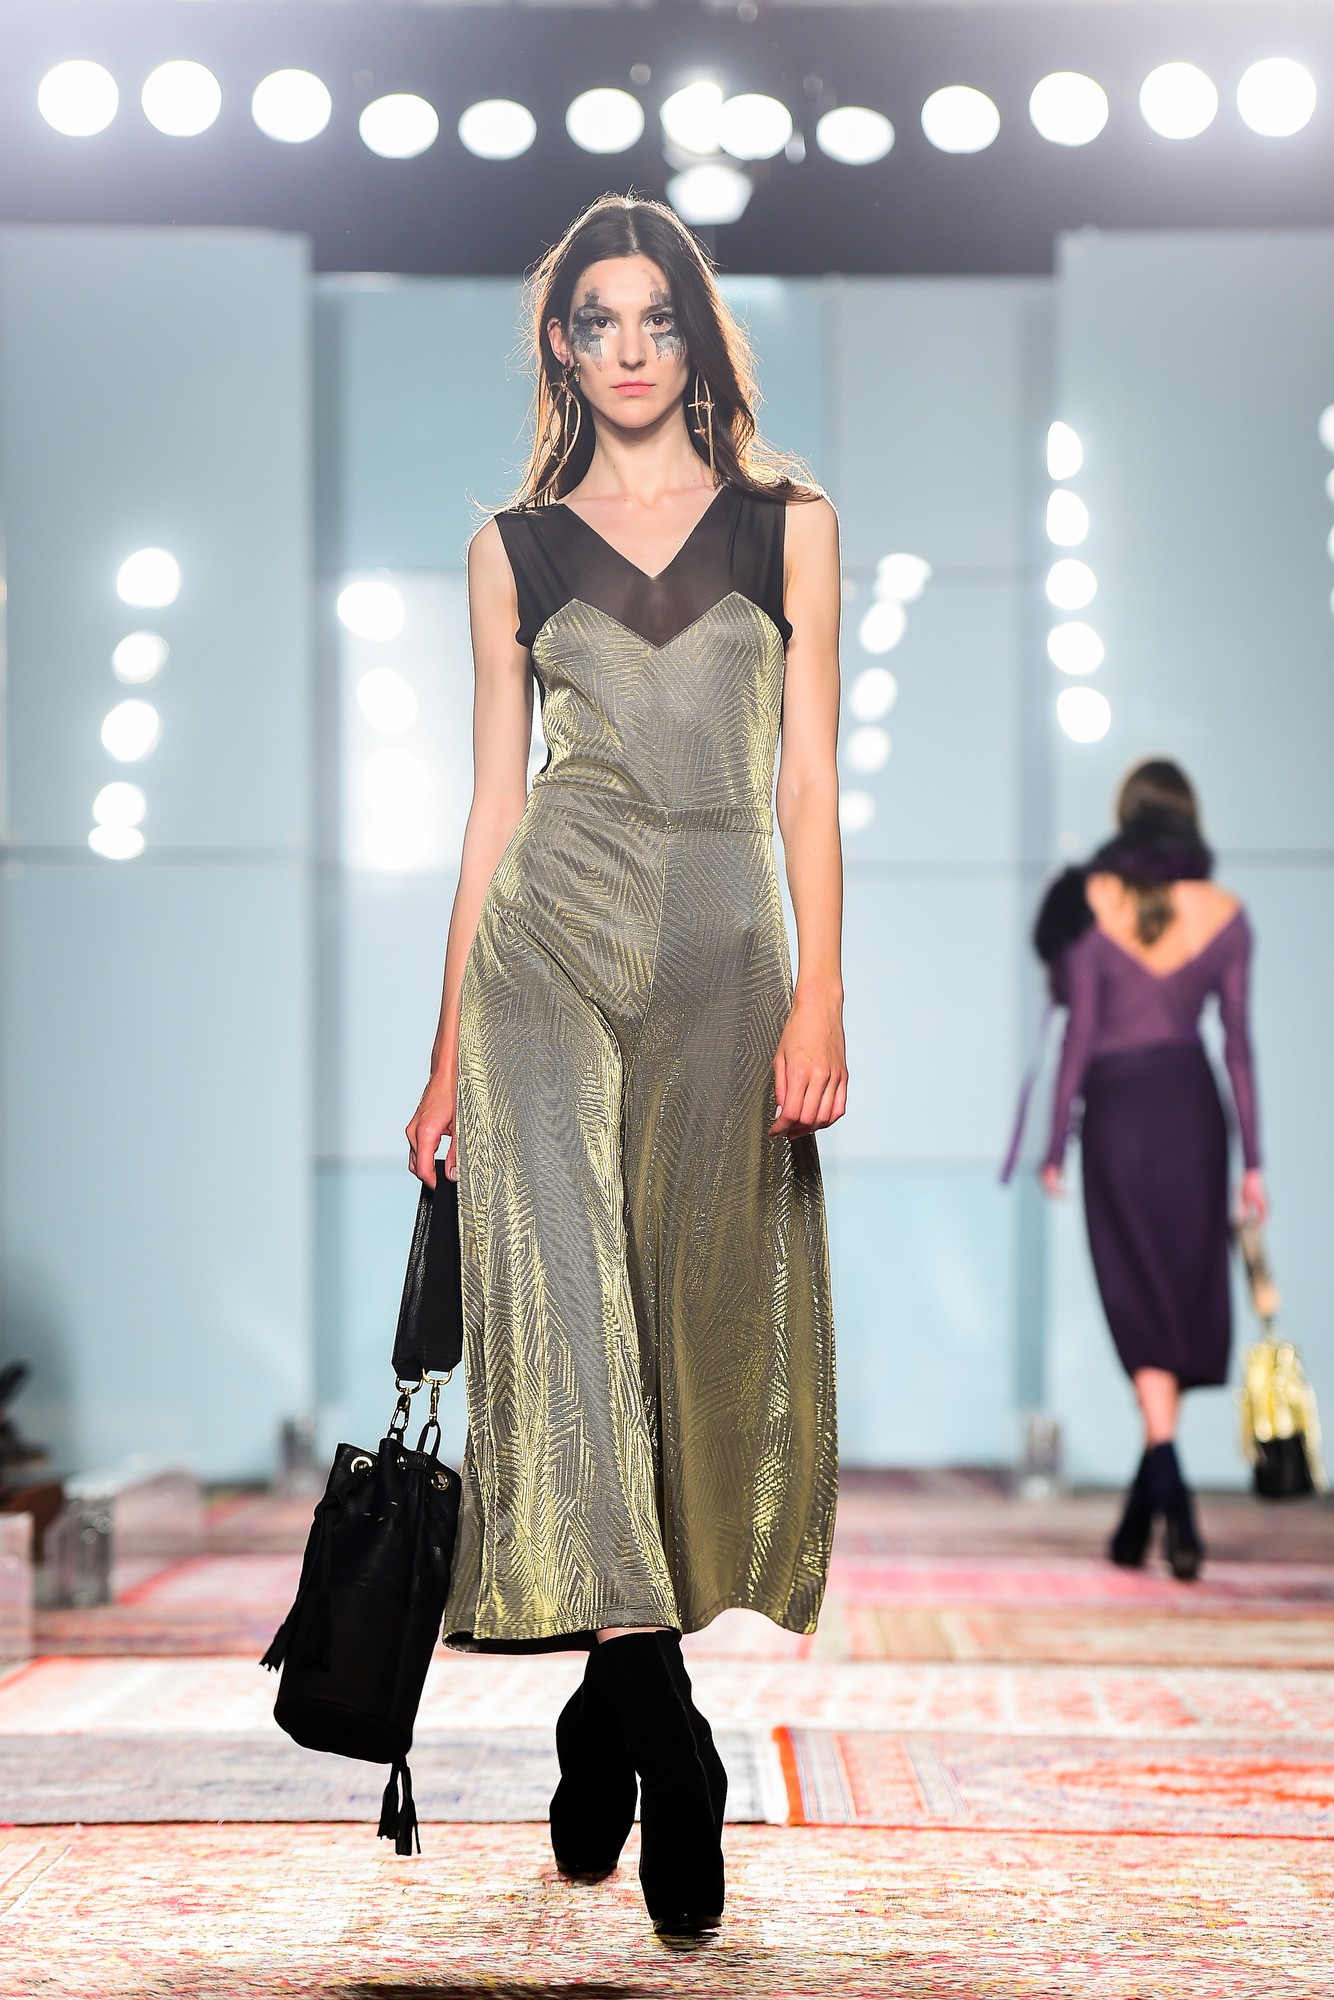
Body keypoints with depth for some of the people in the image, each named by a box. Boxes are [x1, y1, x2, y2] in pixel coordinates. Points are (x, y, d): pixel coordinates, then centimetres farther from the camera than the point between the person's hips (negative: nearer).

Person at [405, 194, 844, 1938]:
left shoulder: (790, 524, 9)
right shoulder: (517, 547, 10)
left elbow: (810, 774, 4)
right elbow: (495, 798, 10)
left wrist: (821, 996, -7)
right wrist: (449, 1050, 7)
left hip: (727, 945, 0)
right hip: (549, 940, 0)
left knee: (702, 1304, 1)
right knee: (564, 1290, -12)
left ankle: (612, 1702, 14)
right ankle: (662, 1738, -11)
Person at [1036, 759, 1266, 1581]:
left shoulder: (1091, 901, -4)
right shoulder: (1224, 911, 2)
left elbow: (1081, 1031, -5)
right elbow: (1238, 1040, 1)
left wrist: (1056, 1145, 1)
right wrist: (1253, 1159, 5)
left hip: (1115, 1106, -1)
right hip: (1192, 1107, 2)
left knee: (1141, 1307, 2)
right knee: (1188, 1297, 11)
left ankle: (1173, 1495, -16)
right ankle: (1147, 1506, 13)